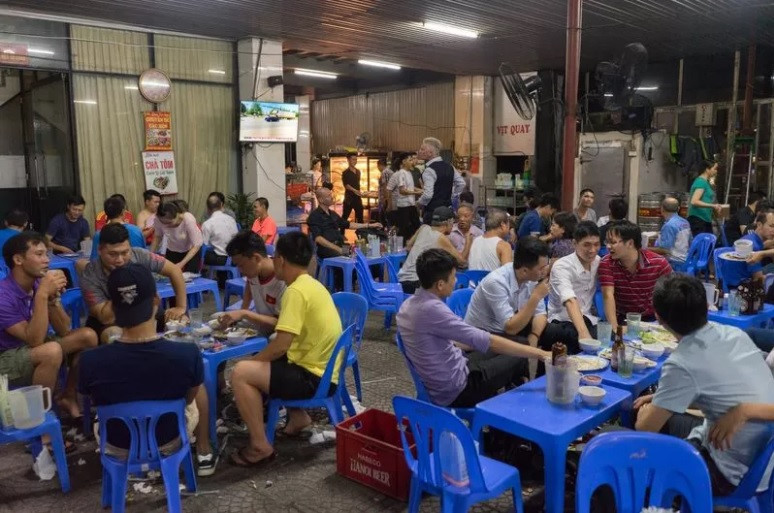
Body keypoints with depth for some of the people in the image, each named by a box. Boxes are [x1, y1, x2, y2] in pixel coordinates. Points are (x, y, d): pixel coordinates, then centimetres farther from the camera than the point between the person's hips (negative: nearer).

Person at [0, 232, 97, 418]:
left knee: (88, 336, -5)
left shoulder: (41, 283, -6)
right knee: (52, 351, -34)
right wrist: (42, 295, -34)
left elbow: (64, 331, -6)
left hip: (34, 346, 7)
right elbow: (35, 340, -30)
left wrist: (53, 298, -22)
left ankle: (69, 397, 9)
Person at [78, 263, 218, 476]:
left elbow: (97, 402, -6)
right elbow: (189, 398, -9)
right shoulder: (188, 354, -32)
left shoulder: (92, 361, -30)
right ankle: (204, 453, 36)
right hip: (169, 444, -1)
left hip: (117, 448, 1)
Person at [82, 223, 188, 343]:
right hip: (110, 323, -3)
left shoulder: (139, 256, -20)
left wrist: (181, 307, -14)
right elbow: (106, 319, -29)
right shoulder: (90, 277, -24)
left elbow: (174, 270, -11)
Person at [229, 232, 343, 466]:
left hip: (314, 378, -10)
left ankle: (260, 446, -5)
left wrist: (251, 362, -5)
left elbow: (280, 346, -23)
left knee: (241, 373, -15)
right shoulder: (311, 284, 9)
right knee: (262, 362, 27)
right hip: (320, 369, 10)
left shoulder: (296, 291, -21)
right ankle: (298, 416, 25)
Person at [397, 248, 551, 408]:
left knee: (495, 352, 23)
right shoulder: (432, 309, -28)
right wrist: (538, 353, -22)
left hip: (434, 384, 9)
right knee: (518, 358, 7)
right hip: (454, 391, -8)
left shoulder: (408, 304, -1)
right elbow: (487, 341, -27)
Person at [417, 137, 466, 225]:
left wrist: (419, 203, -5)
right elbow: (461, 183, 13)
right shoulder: (449, 167, 9)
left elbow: (428, 195, -22)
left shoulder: (429, 170, -16)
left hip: (433, 211, -8)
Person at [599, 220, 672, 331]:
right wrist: (614, 328, -31)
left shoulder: (659, 263, -12)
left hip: (652, 319, 0)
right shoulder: (606, 263, -13)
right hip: (622, 320, 0)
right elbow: (608, 295, -21)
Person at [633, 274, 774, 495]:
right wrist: (660, 401, 14)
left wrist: (646, 410, 8)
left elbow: (644, 428, -14)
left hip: (734, 474, -7)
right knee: (664, 416, 21)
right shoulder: (734, 334, -5)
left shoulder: (682, 364, -26)